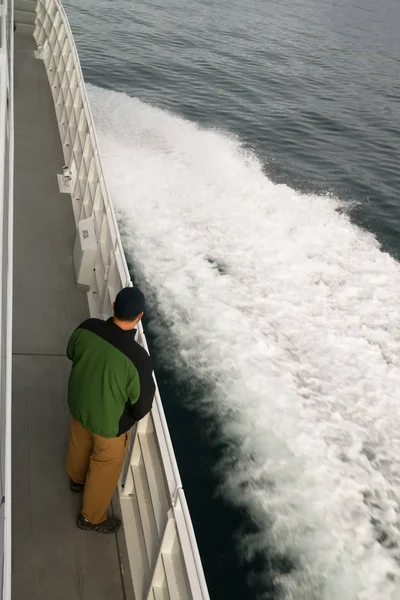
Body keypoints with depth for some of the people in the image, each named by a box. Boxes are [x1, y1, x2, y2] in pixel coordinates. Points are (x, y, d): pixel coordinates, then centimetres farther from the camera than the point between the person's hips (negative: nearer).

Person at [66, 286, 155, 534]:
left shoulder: (87, 327, -24)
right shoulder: (139, 358, -38)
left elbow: (71, 353, -1)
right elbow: (141, 406, -24)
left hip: (79, 405, 5)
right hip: (110, 422, -5)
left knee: (80, 446, 35)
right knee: (105, 469, 23)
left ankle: (77, 479, 66)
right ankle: (92, 517, 46)